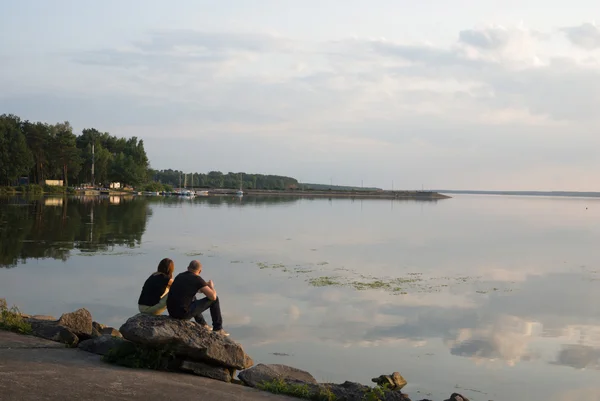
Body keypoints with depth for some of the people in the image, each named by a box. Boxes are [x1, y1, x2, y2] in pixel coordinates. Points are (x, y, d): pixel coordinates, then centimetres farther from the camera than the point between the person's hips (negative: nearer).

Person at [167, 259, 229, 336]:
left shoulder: (179, 276, 13)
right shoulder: (198, 279, -7)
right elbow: (213, 296, -10)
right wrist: (211, 286, 12)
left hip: (171, 312, 7)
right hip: (184, 314, -7)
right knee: (214, 300, 6)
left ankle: (202, 324, 42)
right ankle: (217, 328, 16)